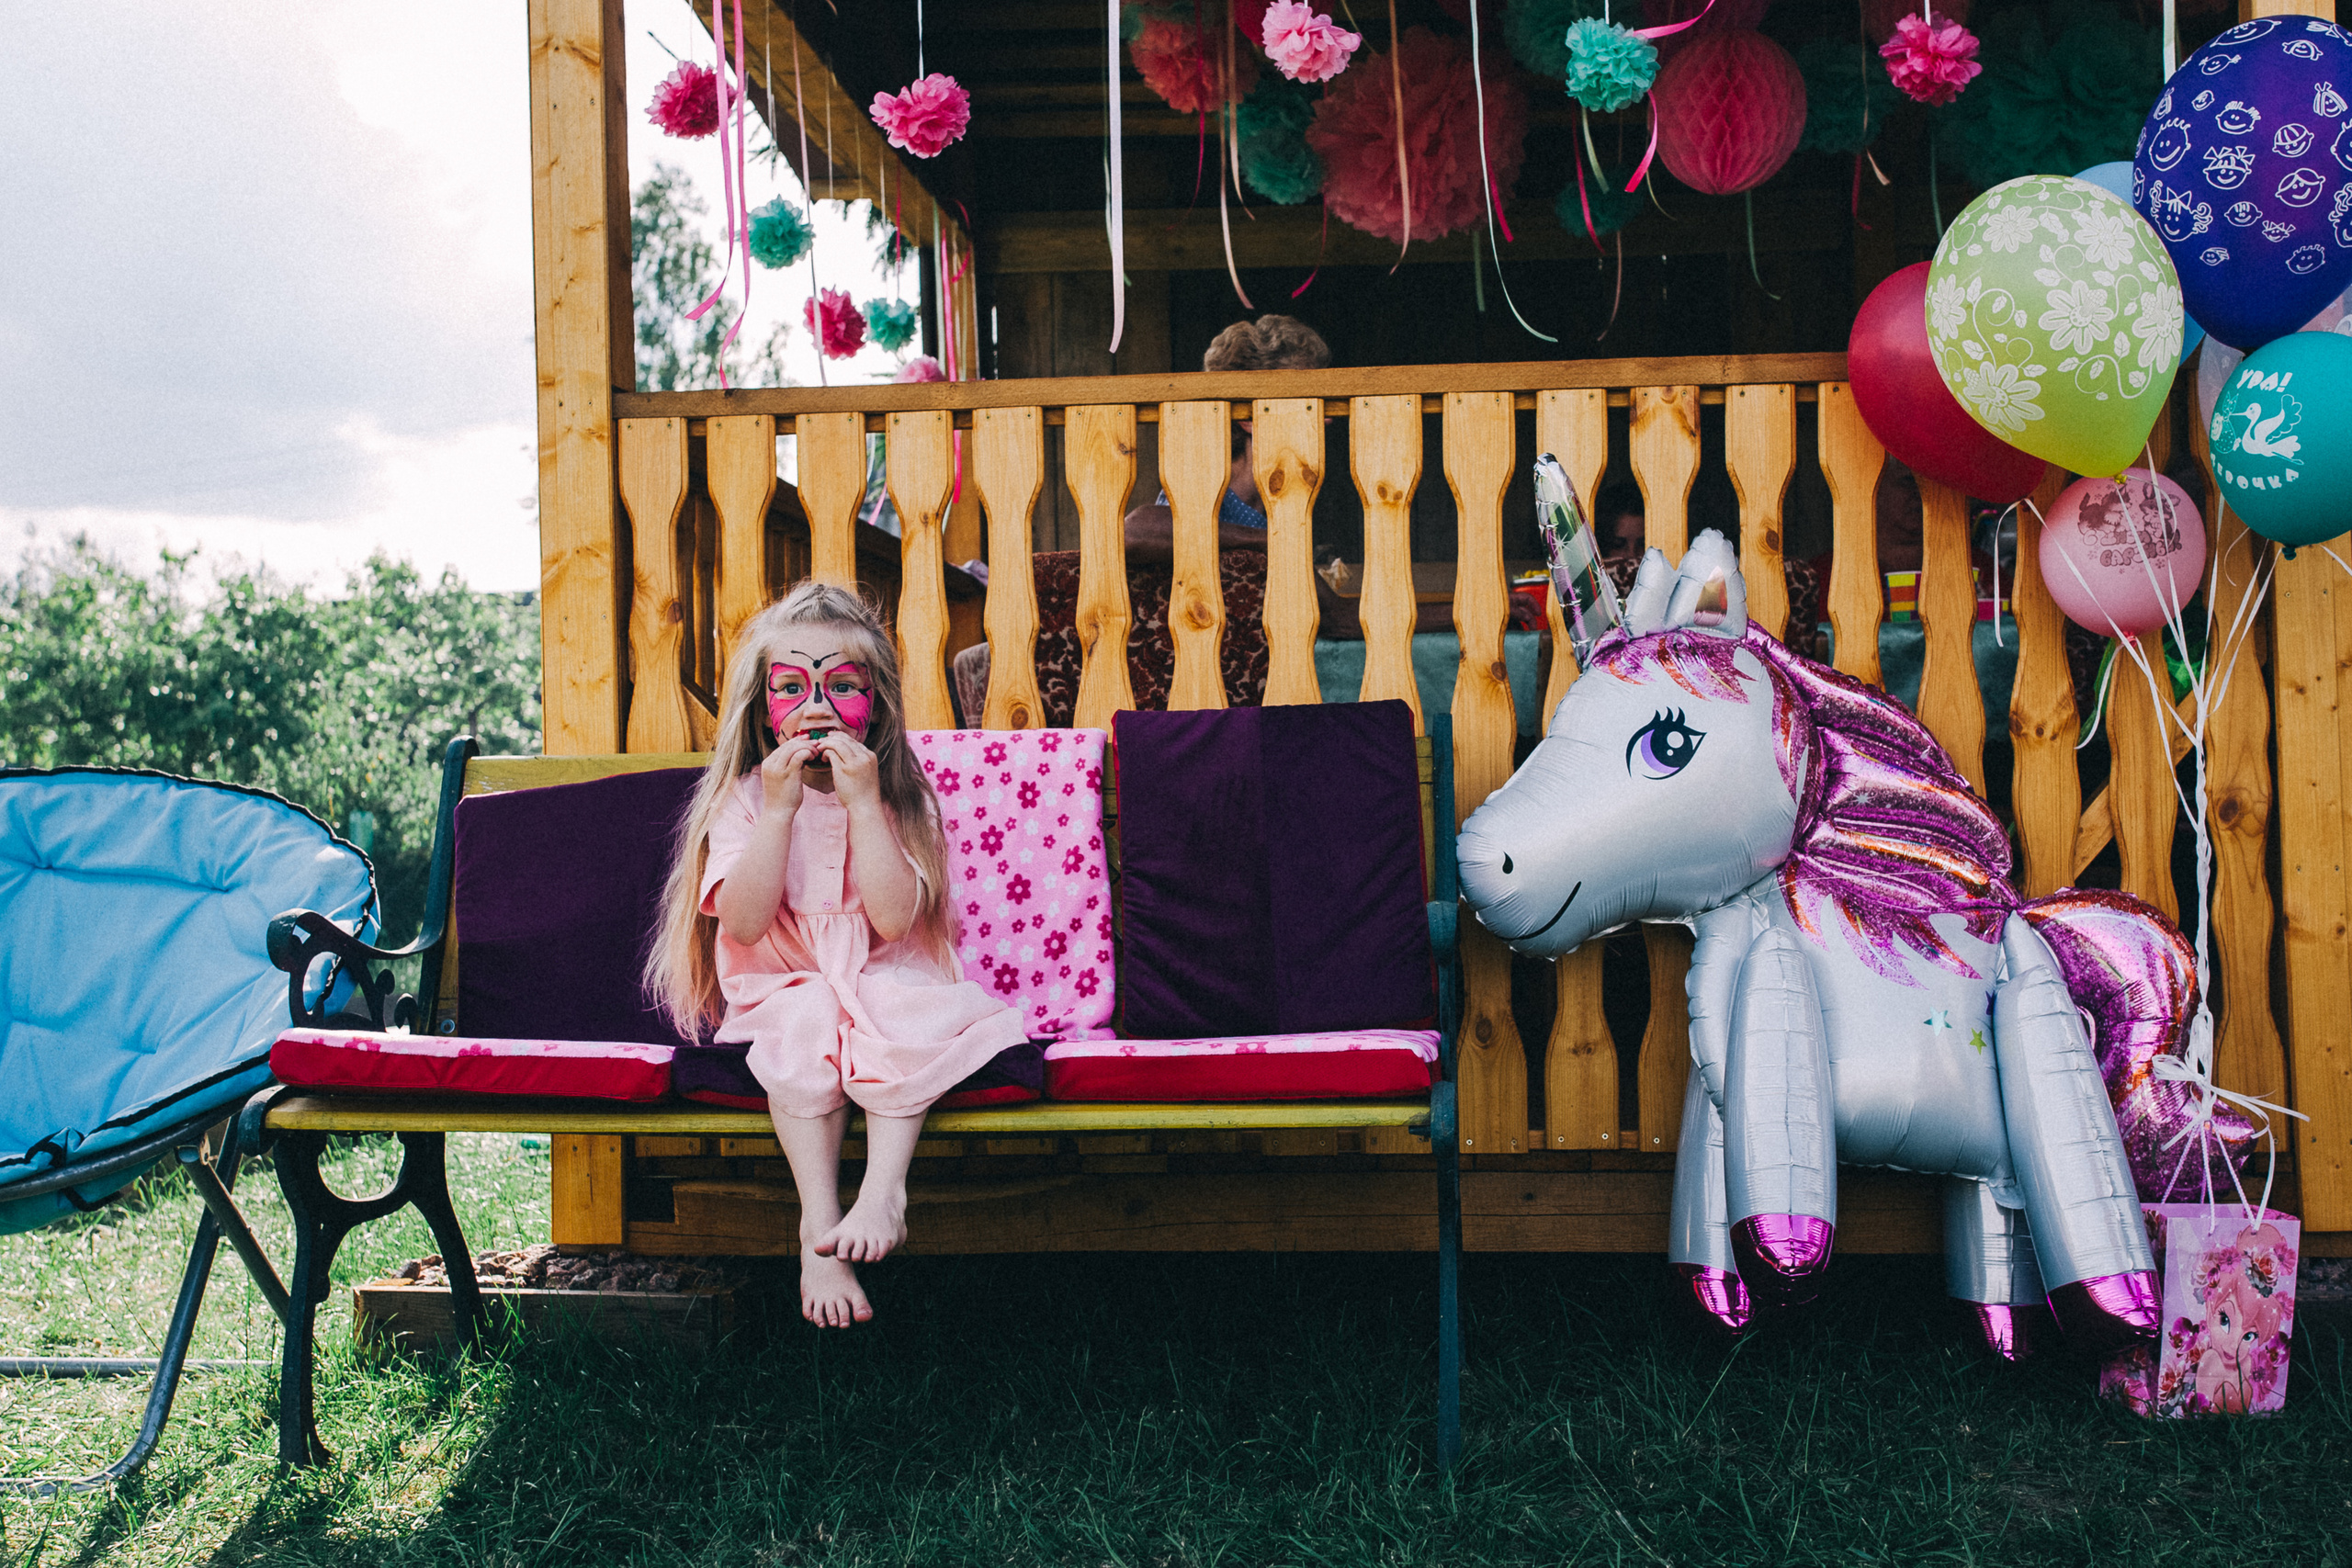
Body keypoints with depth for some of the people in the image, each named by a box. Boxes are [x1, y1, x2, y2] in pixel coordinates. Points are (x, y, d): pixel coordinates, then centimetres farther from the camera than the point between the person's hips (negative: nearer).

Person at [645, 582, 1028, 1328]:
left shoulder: (900, 797, -1)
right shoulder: (744, 799, 0)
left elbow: (894, 917, -17)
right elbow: (742, 924, -16)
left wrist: (863, 802, -21)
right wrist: (781, 809, -20)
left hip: (882, 981, 0)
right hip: (782, 992, 0)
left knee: (899, 1014, -33)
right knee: (804, 1029, -33)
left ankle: (883, 1187, -29)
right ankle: (819, 1225, -29)